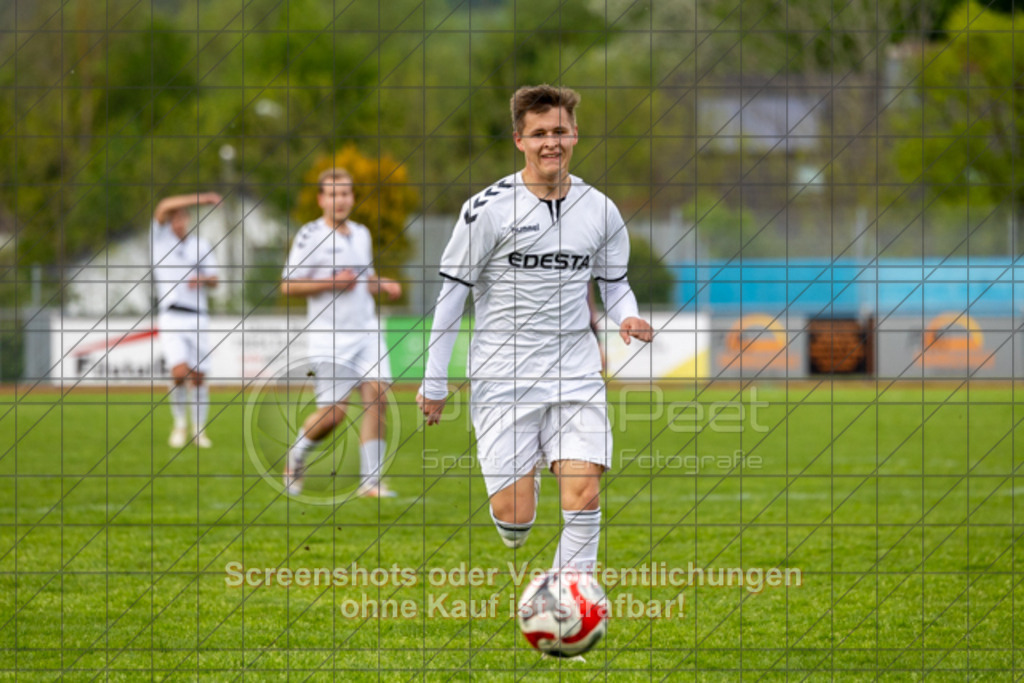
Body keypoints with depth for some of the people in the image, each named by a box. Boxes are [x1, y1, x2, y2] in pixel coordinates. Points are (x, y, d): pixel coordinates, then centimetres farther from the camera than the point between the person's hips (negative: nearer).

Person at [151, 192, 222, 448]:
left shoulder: (200, 245, 10)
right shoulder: (160, 237, 4)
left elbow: (214, 280, 11)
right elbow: (163, 207, -14)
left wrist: (202, 279, -13)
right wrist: (199, 199, -24)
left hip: (196, 318, 2)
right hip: (170, 318, -2)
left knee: (198, 377, -1)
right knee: (180, 372, -17)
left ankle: (199, 429, 13)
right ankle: (179, 424, 5)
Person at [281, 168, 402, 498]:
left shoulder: (362, 234, 14)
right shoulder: (310, 235, -6)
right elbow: (288, 285, -8)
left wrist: (382, 285, 7)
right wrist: (332, 283, -17)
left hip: (367, 331, 5)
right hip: (329, 337, -5)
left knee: (377, 396, -11)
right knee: (333, 412, -7)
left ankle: (370, 480, -8)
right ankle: (296, 458, 22)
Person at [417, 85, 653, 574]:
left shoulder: (600, 210, 4)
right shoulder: (488, 209, -7)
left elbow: (614, 282, 18)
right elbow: (452, 291, -1)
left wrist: (627, 317, -5)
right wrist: (434, 382, 1)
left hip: (576, 377, 3)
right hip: (502, 381, -3)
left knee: (583, 494, -14)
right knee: (514, 515, -5)